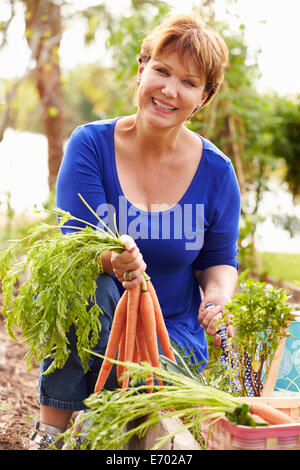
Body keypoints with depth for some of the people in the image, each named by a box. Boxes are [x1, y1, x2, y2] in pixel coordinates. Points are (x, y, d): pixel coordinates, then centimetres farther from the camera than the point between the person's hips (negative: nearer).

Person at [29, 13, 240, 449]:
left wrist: (218, 295, -19)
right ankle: (51, 431, -20)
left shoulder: (215, 171, -6)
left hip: (173, 331, 1)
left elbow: (219, 259, 4)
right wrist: (112, 257, -42)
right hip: (92, 326, 0)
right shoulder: (91, 144, -11)